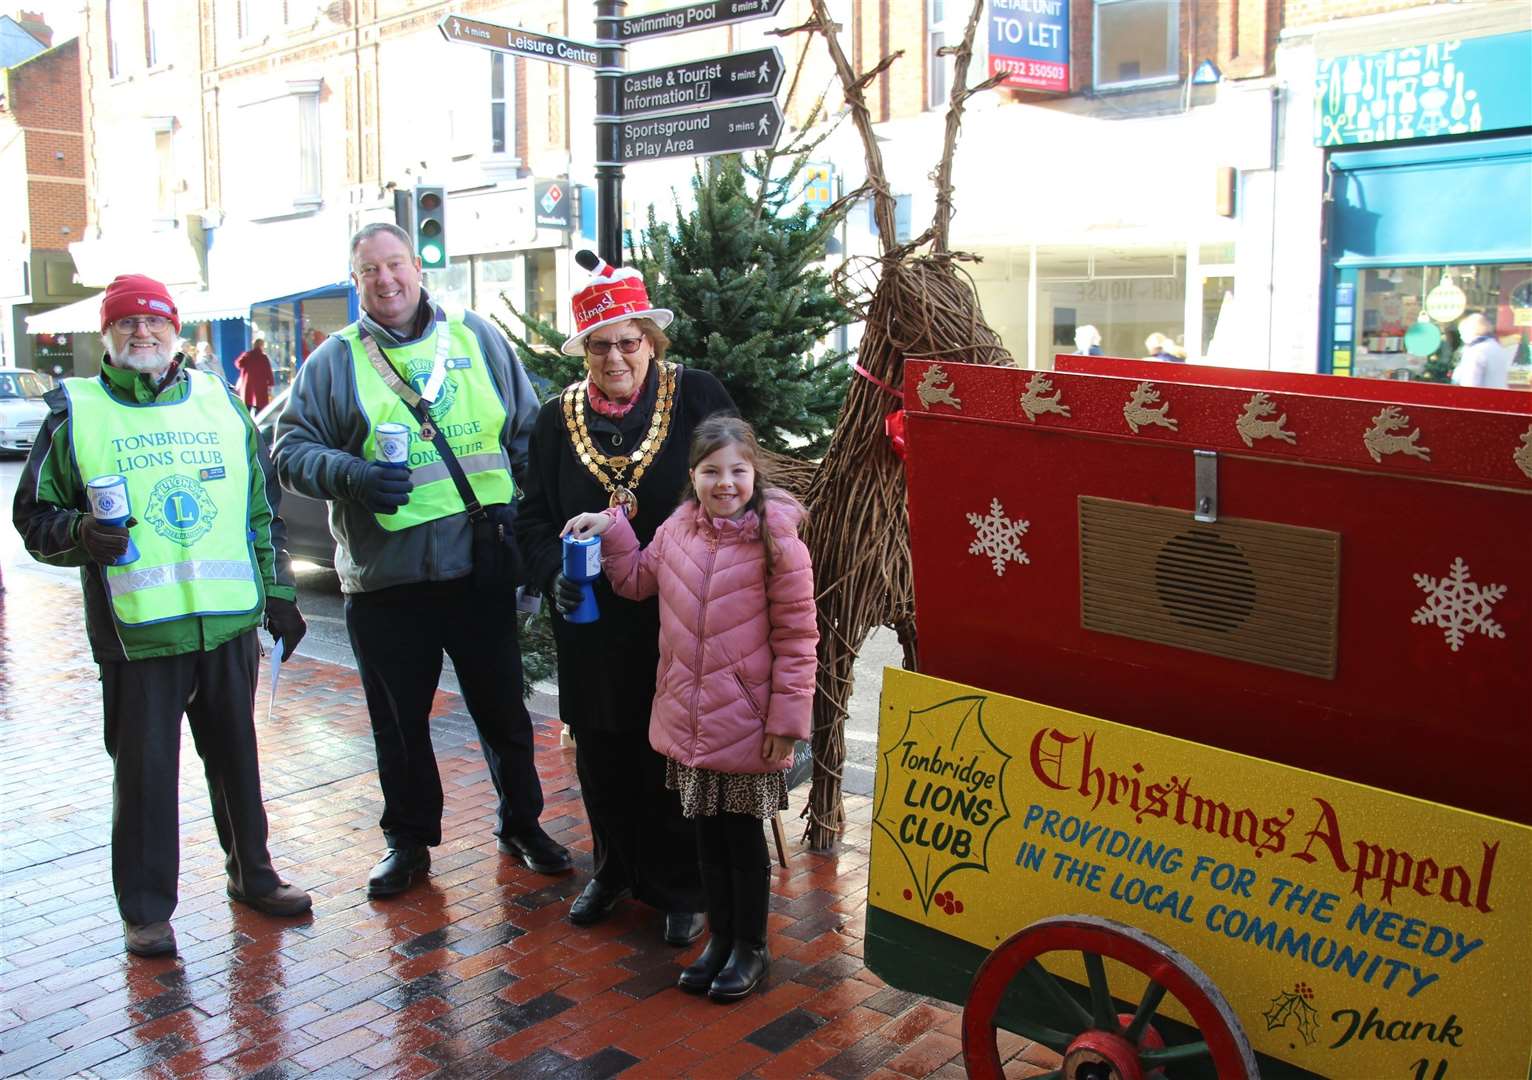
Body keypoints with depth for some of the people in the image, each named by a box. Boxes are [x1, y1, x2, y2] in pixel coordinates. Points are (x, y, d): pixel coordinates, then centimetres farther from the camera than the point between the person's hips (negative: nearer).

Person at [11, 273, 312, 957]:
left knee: (236, 756, 14)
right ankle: (145, 909, 17)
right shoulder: (75, 414, 3)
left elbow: (263, 508, 16)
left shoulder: (221, 404, 11)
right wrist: (79, 534, -16)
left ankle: (252, 874, 31)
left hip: (230, 622, 3)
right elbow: (34, 516, 5)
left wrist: (278, 592, 13)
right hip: (136, 631, -3)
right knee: (144, 771, 2)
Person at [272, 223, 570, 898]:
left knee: (503, 708, 11)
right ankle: (407, 839, 29)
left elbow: (526, 433, 11)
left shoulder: (478, 339, 8)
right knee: (399, 719, 11)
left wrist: (523, 509, -4)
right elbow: (291, 450, 2)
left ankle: (522, 824, 30)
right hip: (383, 577, 0)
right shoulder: (333, 362, 4)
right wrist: (348, 474, -18)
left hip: (481, 567, 1)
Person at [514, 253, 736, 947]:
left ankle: (681, 887, 24)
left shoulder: (697, 396, -3)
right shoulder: (558, 420, 7)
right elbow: (533, 517, 10)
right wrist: (554, 573, -9)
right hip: (593, 625, 3)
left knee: (675, 758, 5)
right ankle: (616, 869, 36)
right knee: (602, 757, 14)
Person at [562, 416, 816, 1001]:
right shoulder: (677, 530, 2)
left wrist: (786, 716, -14)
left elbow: (797, 637, -13)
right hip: (689, 721, 5)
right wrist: (611, 530, 6)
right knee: (708, 833, 18)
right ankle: (720, 935, 35)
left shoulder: (777, 543, -15)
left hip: (747, 726, -5)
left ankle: (750, 946, 29)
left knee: (743, 835, 10)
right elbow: (638, 579, 20)